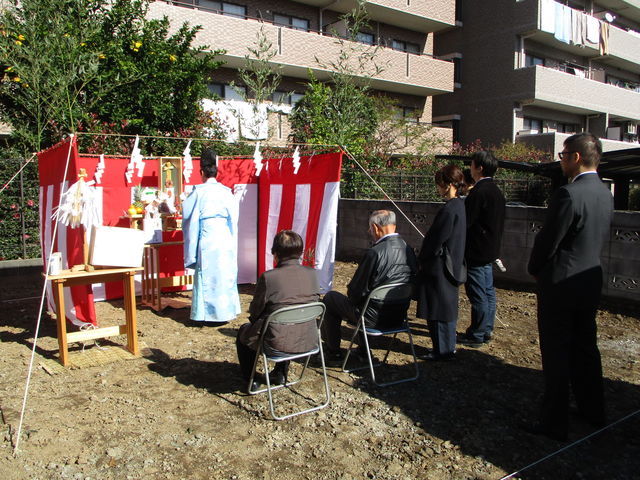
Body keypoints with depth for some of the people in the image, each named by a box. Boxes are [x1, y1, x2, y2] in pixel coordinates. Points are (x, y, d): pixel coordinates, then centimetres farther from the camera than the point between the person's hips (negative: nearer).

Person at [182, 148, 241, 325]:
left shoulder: (198, 192, -6)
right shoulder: (227, 192, 3)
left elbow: (189, 218, 0)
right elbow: (234, 219, 7)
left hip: (207, 240, -3)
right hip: (226, 239, 3)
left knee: (207, 276, 4)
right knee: (225, 275, 12)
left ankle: (210, 315, 8)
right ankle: (225, 312, 20)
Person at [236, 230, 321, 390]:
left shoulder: (268, 277, -18)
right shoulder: (312, 274, -5)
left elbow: (254, 312, -6)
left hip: (278, 344, -4)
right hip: (308, 342, 5)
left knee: (244, 331, 26)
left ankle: (250, 380, 32)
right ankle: (280, 373, 41)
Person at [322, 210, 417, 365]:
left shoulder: (375, 253, -24)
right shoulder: (409, 250, -1)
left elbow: (357, 291, -18)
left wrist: (350, 291, 8)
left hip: (375, 318, -7)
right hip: (399, 316, 8)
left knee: (330, 298, 13)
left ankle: (333, 354, 21)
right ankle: (363, 350, 40)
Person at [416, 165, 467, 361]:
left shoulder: (449, 209, -22)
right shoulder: (461, 205, 7)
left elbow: (436, 241, -20)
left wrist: (421, 259, -5)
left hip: (440, 267, -10)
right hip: (453, 266, 10)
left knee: (438, 310, 2)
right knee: (447, 307, 18)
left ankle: (443, 350, 13)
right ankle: (448, 347, 30)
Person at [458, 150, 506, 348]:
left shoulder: (479, 192, -20)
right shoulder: (496, 191, 11)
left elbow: (465, 222, -20)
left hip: (476, 252, -10)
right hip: (490, 250, 10)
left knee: (478, 295, -2)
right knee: (488, 291, 16)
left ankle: (476, 335, 7)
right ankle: (486, 330, 27)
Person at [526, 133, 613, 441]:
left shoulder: (568, 195, -22)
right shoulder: (605, 194, 5)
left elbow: (547, 241, -17)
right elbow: (601, 239, 12)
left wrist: (535, 269, 0)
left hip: (560, 284, -8)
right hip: (591, 281, 8)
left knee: (556, 355, 2)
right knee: (586, 348, 20)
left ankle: (555, 423, 11)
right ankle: (593, 412, 35)